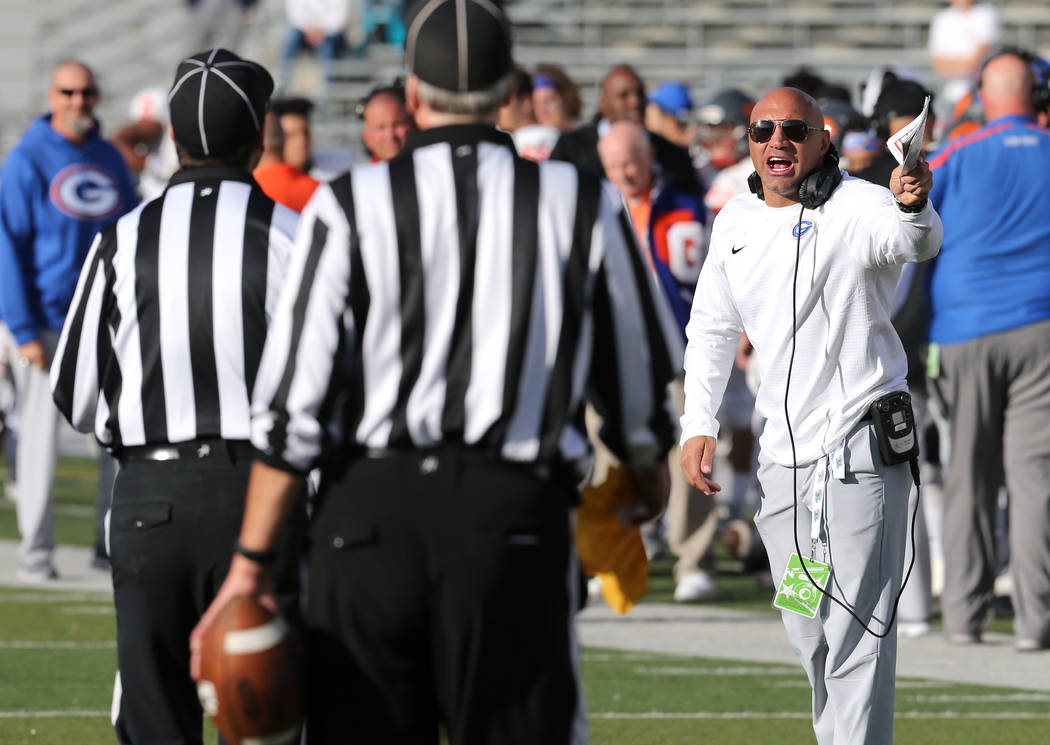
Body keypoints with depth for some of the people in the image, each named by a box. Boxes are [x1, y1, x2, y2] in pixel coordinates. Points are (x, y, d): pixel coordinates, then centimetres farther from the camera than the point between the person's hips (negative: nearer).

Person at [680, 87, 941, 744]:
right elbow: (712, 329, 21)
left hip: (860, 451, -7)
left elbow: (917, 243, -34)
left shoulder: (857, 208, -12)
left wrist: (913, 207, -58)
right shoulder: (735, 223, 10)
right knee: (808, 634, 14)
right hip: (782, 455, 7)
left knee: (857, 634, -9)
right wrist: (699, 425, 11)